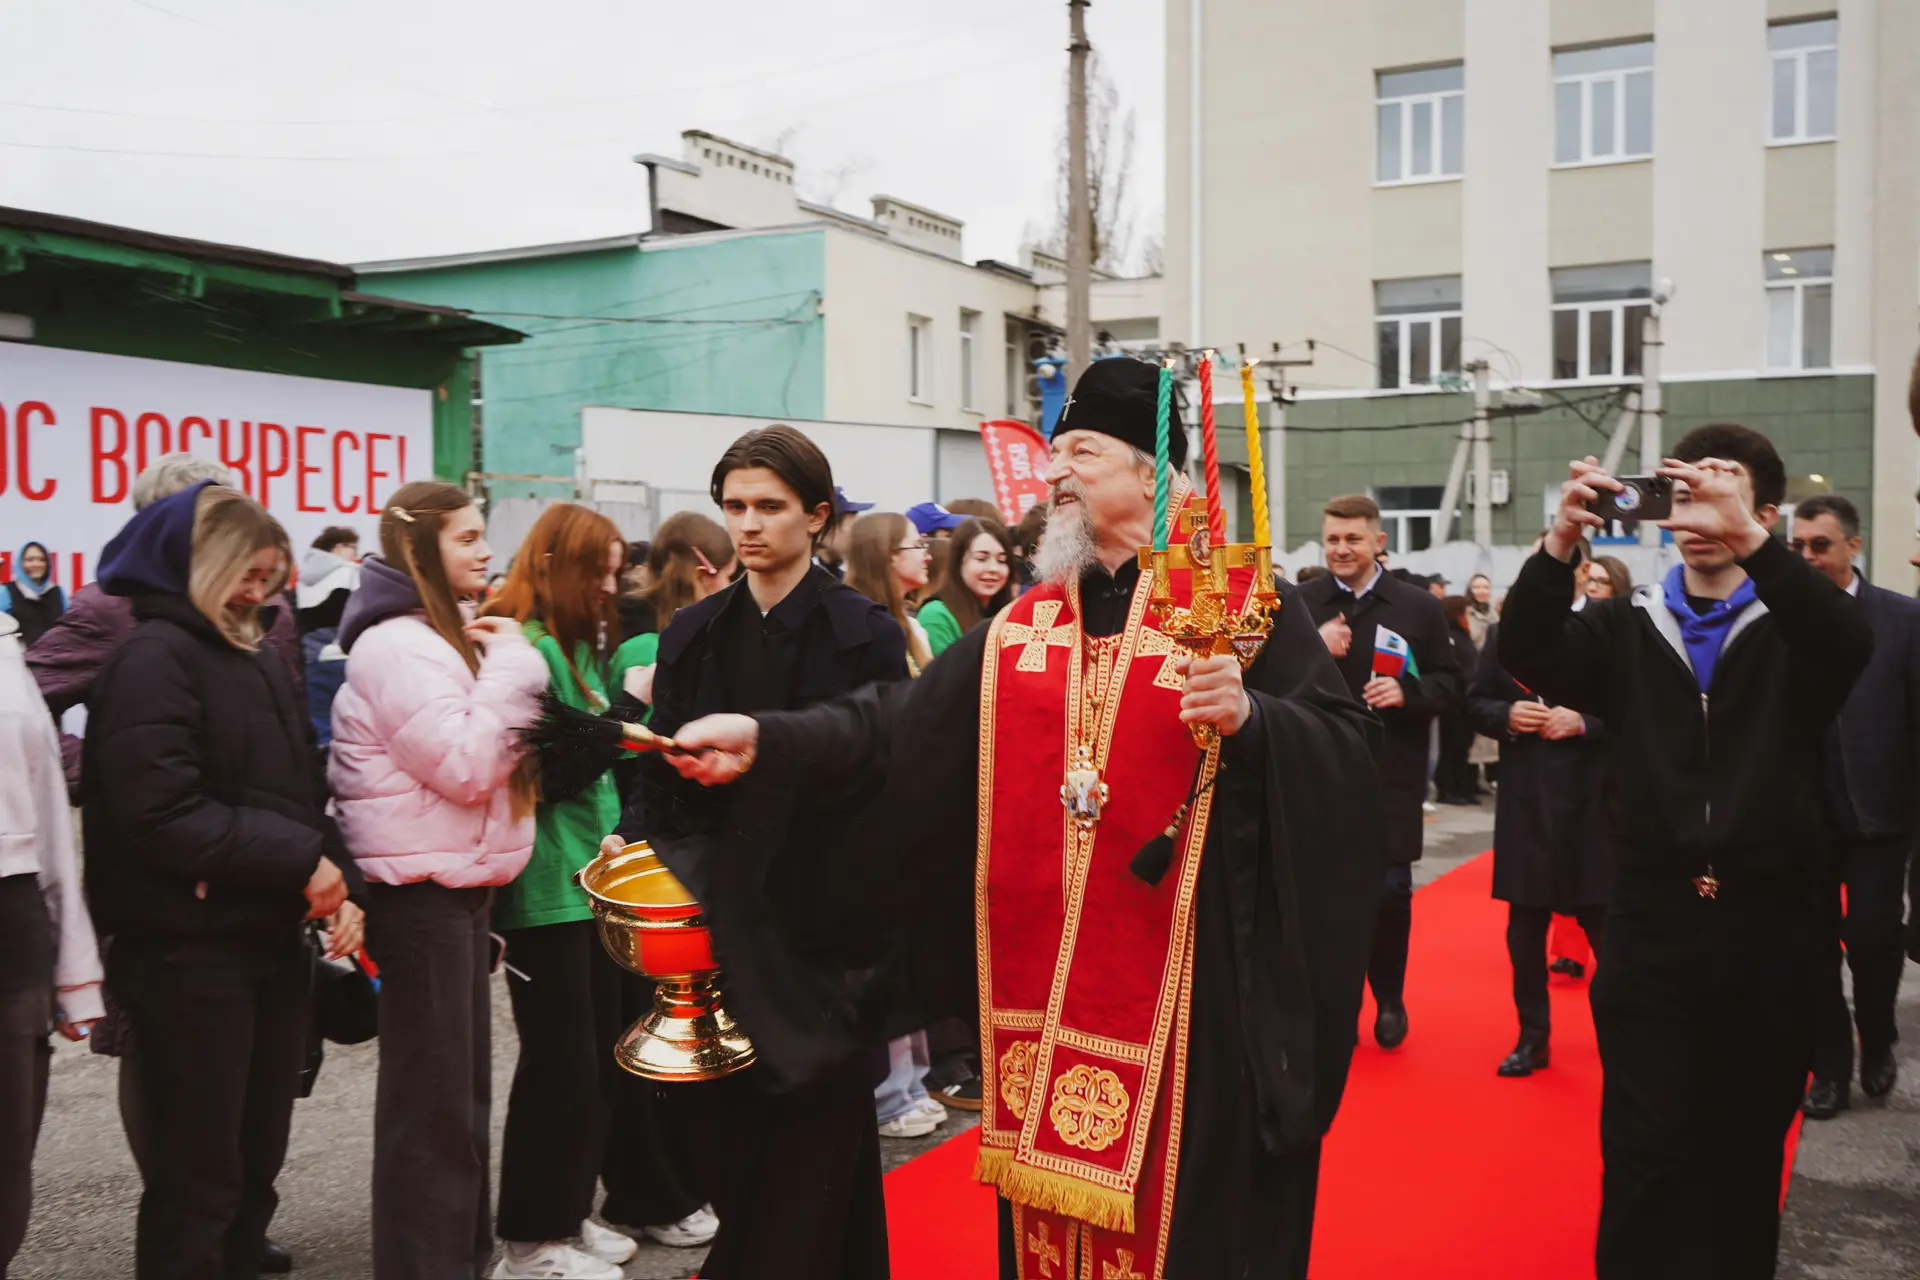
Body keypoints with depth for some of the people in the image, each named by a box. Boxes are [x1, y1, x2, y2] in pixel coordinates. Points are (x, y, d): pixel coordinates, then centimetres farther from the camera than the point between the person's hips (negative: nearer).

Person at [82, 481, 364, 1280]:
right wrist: (300, 862, -18)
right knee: (197, 1172, 1)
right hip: (189, 951, -8)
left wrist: (337, 881, -1)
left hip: (271, 940, 8)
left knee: (257, 1159, 16)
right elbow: (162, 812, -22)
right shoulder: (152, 657, -10)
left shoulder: (259, 664, 16)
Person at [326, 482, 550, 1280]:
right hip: (420, 893, -11)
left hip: (455, 885, 11)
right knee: (432, 1093, -2)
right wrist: (511, 663, -18)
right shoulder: (398, 646, -18)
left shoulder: (439, 636, 16)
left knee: (463, 1085, 17)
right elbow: (467, 765, -23)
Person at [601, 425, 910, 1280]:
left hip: (822, 924, -4)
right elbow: (663, 772, 12)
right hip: (717, 924, 5)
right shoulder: (693, 634, 11)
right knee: (716, 1126, 9)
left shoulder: (864, 633, -4)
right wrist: (631, 839, -5)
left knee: (814, 1138, 3)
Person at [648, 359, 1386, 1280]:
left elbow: (1346, 744, -9)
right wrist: (763, 741, -10)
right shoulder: (1020, 630, 9)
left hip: (1190, 983, -4)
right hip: (1045, 987, 5)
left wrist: (1251, 718, -28)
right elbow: (896, 723, 2)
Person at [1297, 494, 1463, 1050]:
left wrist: (1407, 691, -14)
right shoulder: (1301, 603, 2)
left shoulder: (1418, 606, 1)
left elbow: (1451, 682, 4)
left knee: (1390, 891, 3)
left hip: (1391, 775, -1)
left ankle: (1389, 998, 25)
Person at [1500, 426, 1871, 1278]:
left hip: (1765, 932, 0)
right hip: (1652, 929, 0)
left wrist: (1749, 541, -36)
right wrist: (1559, 542, -28)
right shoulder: (1626, 630, 6)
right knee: (1643, 1153, 1)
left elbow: (1850, 645, -21)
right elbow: (1526, 653, -11)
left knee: (1745, 1152, 12)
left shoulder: (1793, 632, 2)